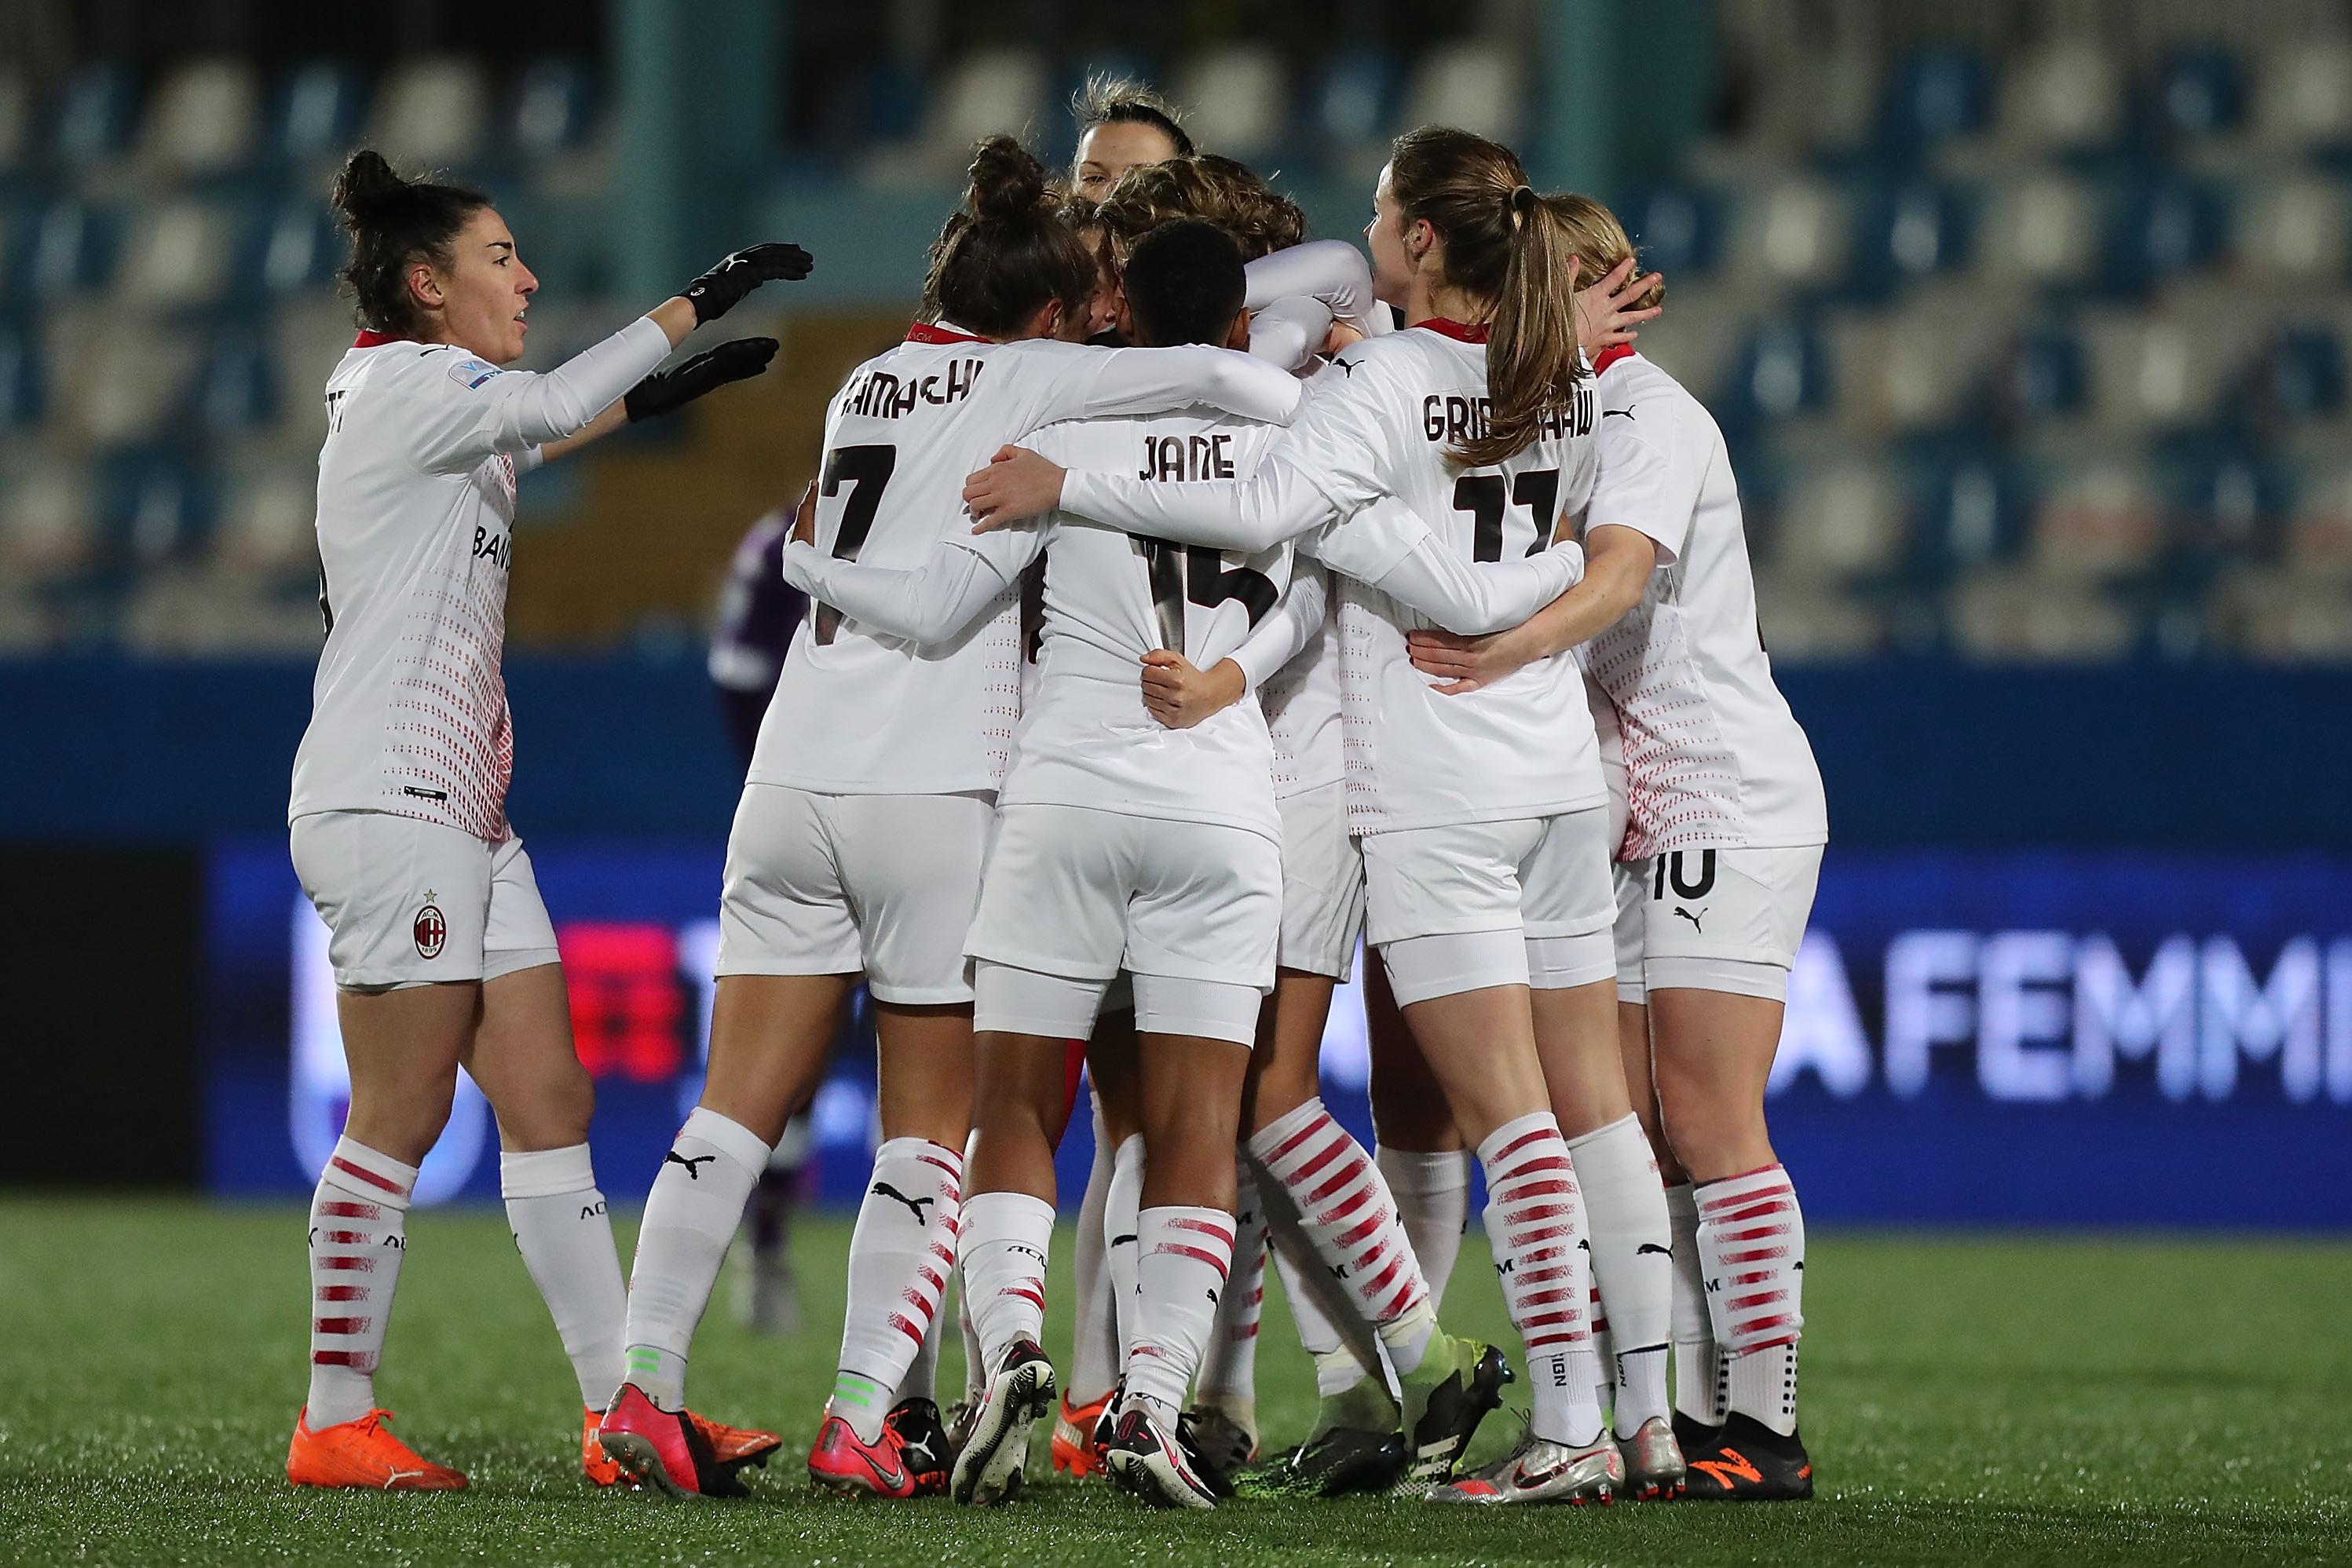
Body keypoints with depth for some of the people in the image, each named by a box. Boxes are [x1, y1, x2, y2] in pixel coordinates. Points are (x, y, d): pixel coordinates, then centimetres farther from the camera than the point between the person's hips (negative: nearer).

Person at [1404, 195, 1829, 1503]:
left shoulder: (1648, 413, -12)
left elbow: (1617, 574, -28)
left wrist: (1512, 645, -46)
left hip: (1728, 801, -9)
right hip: (1642, 817, 9)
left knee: (1708, 1125, -11)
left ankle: (1768, 1429, -9)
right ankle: (1689, 1418, 8)